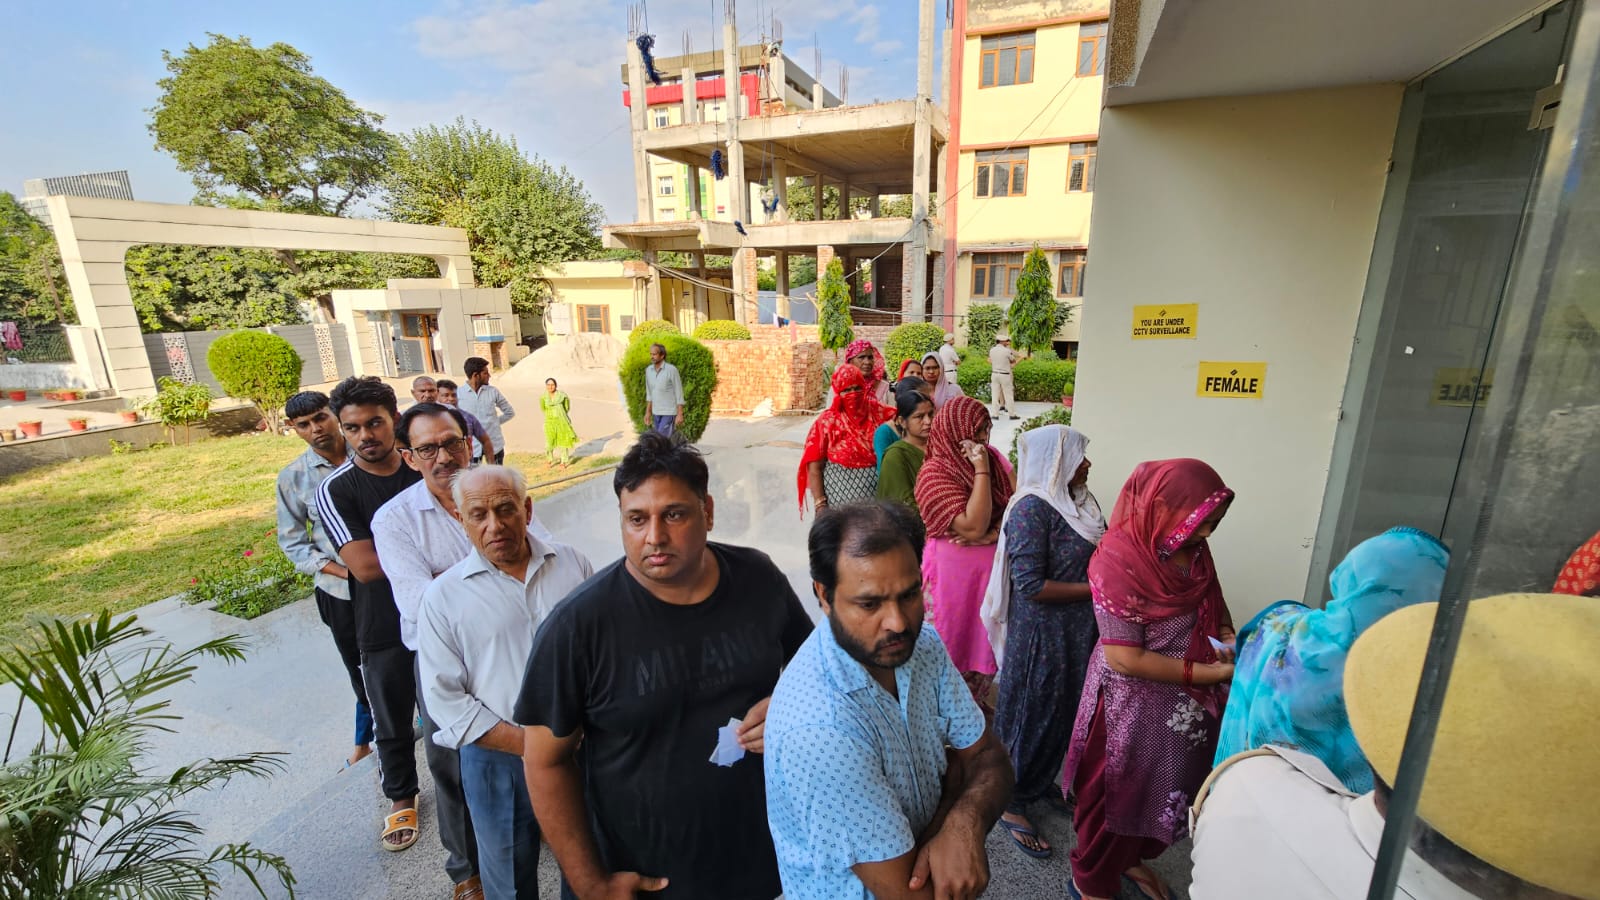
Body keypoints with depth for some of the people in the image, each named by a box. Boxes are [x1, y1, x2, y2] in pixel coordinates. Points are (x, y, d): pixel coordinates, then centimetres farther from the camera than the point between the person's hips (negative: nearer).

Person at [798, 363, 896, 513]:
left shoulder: (877, 412, 1)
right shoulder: (827, 421, -7)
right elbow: (814, 467, -7)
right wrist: (820, 505, -12)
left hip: (876, 497, 3)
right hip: (839, 498, -2)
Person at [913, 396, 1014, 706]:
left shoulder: (993, 457, 0)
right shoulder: (934, 473, -19)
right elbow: (973, 526, -27)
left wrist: (993, 533, -22)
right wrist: (981, 470, -26)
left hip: (994, 567, 6)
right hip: (954, 572, -6)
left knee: (987, 640, 20)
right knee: (952, 642, 12)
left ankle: (977, 699, 44)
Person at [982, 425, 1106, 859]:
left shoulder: (1079, 501, 3)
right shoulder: (1032, 508, -23)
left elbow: (1097, 558, 15)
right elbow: (1031, 585, -25)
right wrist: (1094, 589, -18)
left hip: (1079, 631, 8)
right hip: (1043, 634, -8)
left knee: (1066, 710, 23)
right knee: (1034, 714, 8)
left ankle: (1043, 780, 46)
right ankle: (1013, 803, 28)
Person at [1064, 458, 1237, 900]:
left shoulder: (1192, 550, -6)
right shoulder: (1119, 561, -28)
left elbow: (1211, 605, 13)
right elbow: (1126, 659, -24)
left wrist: (1228, 636, -7)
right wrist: (1209, 673, -22)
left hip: (1184, 700, 7)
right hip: (1132, 701, -7)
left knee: (1165, 789, 25)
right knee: (1118, 791, 14)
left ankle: (1132, 859, 52)